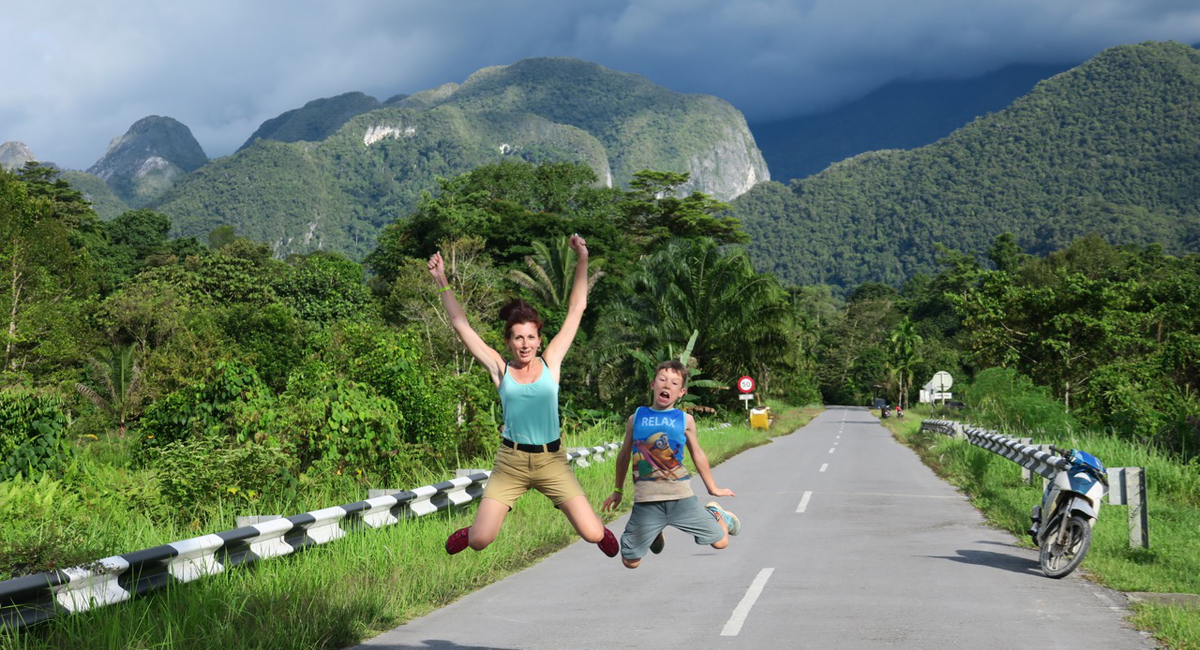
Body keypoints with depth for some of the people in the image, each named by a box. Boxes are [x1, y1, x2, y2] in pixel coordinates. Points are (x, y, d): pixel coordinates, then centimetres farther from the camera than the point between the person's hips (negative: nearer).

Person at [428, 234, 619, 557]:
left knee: (593, 535, -8)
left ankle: (597, 528, 32)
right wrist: (442, 282, 3)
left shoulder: (550, 363, 3)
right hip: (510, 461, 0)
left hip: (551, 460, 0)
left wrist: (582, 261, 0)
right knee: (480, 541, -11)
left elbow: (576, 309, 4)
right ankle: (469, 533, 29)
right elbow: (460, 324, 4)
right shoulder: (500, 369, 3)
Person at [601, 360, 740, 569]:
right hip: (646, 501, 0)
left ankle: (714, 513, 36)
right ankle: (656, 534, 33)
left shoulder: (685, 420, 6)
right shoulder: (636, 418, 6)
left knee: (720, 542, 0)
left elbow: (697, 454, 19)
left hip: (681, 497, 0)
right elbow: (624, 455, 19)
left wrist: (713, 488, 25)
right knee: (630, 561, 1)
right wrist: (618, 491, 26)